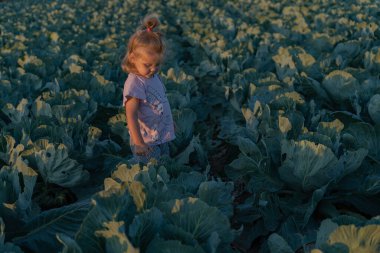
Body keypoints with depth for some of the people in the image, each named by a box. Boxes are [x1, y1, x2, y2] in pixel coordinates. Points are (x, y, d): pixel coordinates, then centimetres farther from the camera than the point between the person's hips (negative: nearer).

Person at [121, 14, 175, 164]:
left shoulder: (154, 76, 5)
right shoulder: (135, 84, -22)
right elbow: (131, 116, -28)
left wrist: (170, 123, 27)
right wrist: (138, 143, -34)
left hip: (162, 138, 9)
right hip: (146, 143, -9)